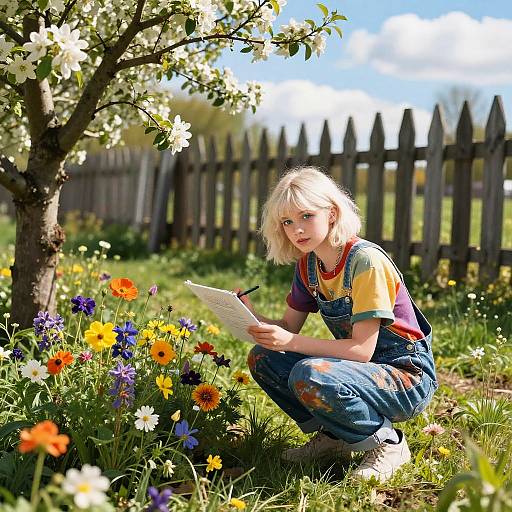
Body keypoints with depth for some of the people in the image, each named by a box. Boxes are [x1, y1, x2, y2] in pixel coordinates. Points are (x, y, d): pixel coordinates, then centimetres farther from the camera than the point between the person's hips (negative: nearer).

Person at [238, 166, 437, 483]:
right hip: (357, 370, 8)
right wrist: (252, 317, -15)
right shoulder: (307, 265, 3)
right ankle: (332, 437, 7)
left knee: (310, 376, -33)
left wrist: (292, 342, -32)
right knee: (262, 358, -5)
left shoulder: (366, 261, -22)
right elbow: (289, 327, 5)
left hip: (407, 377, -8)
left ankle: (387, 442, -9)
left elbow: (362, 349, -25)